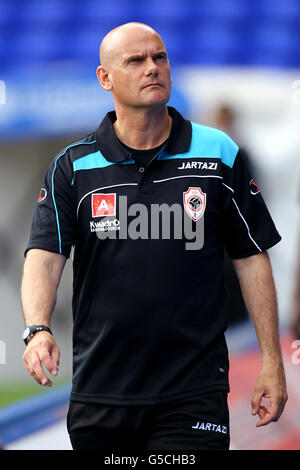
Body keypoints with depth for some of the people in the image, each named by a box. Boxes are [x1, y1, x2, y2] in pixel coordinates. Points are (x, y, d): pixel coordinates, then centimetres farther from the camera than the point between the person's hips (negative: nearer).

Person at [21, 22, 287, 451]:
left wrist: (271, 361, 3)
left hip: (193, 392, -1)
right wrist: (39, 330, -27)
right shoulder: (73, 166, 2)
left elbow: (252, 258, 7)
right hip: (99, 394, 1)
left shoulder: (220, 155, 3)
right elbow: (45, 255, -7)